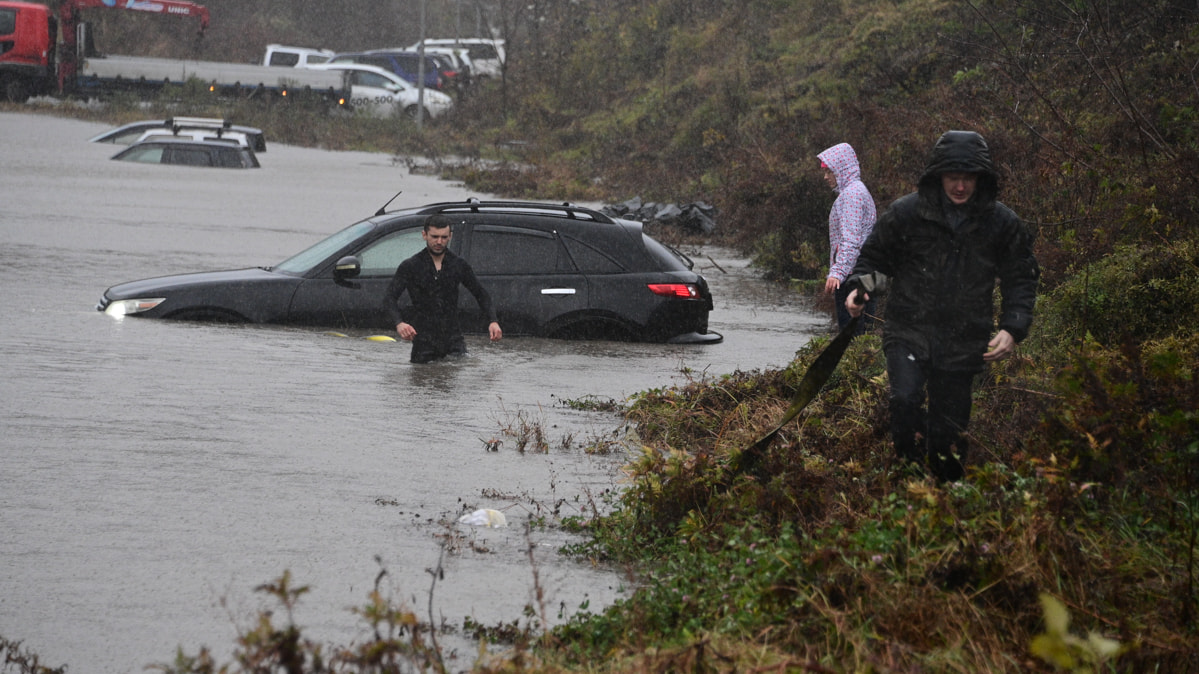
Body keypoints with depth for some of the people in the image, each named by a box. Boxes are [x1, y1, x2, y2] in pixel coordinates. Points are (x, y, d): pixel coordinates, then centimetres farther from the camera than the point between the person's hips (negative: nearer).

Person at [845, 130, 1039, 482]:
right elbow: (872, 256, 12)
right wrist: (858, 287, -9)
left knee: (949, 433, 4)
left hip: (963, 345, 1)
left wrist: (1013, 329, -2)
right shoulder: (906, 213, -2)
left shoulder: (1002, 223, 2)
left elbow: (1021, 279, 12)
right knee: (905, 401, -27)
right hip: (908, 334, -1)